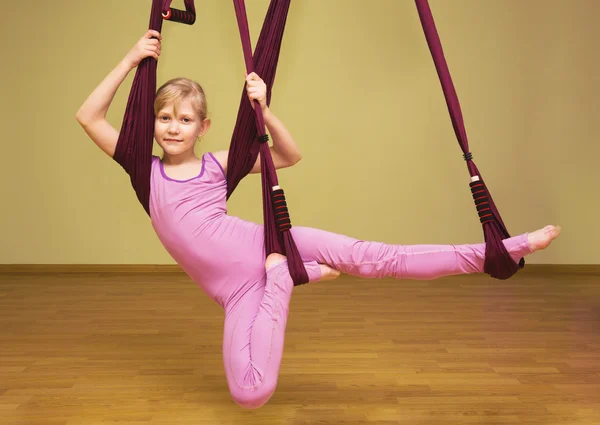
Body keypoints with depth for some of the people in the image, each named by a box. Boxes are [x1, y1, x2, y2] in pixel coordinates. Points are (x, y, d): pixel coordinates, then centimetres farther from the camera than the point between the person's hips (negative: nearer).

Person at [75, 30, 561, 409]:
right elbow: (89, 117, 3)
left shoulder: (217, 164, 6)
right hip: (238, 289, 1)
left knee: (374, 258, -19)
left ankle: (503, 250, -14)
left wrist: (264, 109, -10)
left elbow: (291, 156, 7)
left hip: (265, 245, -1)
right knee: (249, 394, -19)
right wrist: (132, 59, -1)